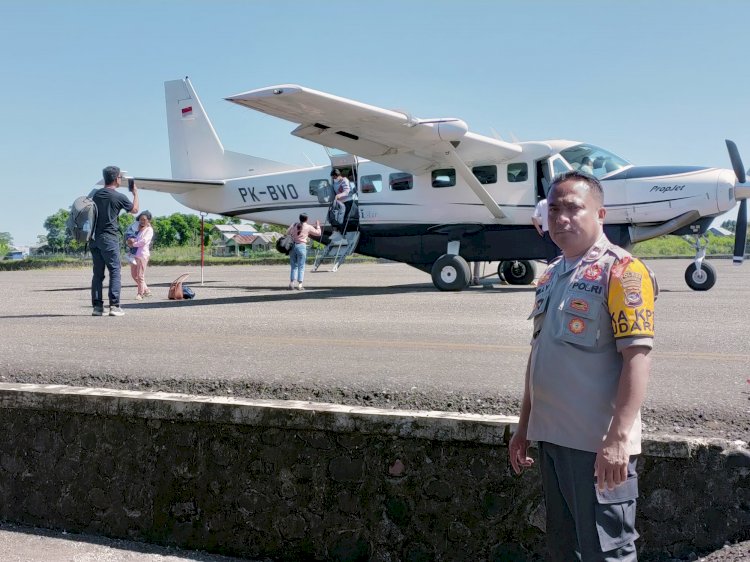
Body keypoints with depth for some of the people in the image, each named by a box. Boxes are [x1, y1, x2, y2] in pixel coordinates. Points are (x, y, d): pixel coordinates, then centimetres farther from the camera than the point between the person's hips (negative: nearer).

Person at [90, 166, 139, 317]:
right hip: (109, 238, -6)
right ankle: (114, 306, -8)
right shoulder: (118, 197, -6)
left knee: (97, 273, 8)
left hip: (95, 238, 6)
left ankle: (97, 306, 6)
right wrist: (135, 193, 23)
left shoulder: (96, 194, 10)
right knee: (115, 271, -2)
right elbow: (134, 210, 10)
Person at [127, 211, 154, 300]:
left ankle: (140, 294, 0)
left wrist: (133, 244, -5)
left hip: (143, 254, -8)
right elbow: (127, 241, 17)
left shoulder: (149, 230, 1)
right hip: (134, 254, 8)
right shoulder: (138, 229, 20)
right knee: (134, 275, 10)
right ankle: (146, 290, 21)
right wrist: (129, 241, -7)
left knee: (140, 275, -7)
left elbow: (144, 241, -13)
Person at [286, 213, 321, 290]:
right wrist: (317, 226, 26)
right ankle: (300, 285, -3)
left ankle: (291, 283, 2)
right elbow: (318, 233, 10)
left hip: (292, 246, 4)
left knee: (294, 266, 12)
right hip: (301, 246, -4)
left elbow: (287, 232, 16)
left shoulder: (294, 225, 9)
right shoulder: (308, 227, 0)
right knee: (301, 267, 1)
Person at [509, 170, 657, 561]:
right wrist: (525, 425, 19)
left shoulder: (621, 271, -10)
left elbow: (637, 357, -17)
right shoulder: (550, 276, 14)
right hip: (552, 438, 8)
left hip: (599, 445, -8)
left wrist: (618, 438, -23)